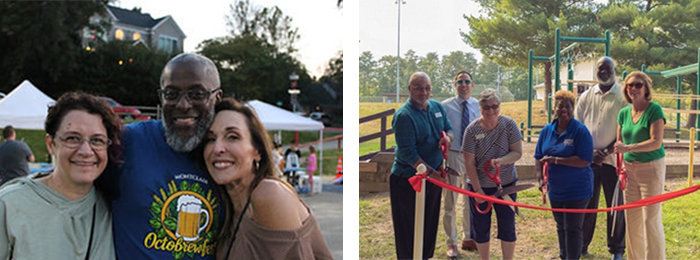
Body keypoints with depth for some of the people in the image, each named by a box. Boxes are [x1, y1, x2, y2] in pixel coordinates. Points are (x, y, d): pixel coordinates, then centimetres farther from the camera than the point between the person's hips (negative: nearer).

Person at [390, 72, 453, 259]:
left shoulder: (437, 107, 5)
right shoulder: (403, 116, -18)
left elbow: (449, 130, 15)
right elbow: (408, 153, -21)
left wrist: (447, 137, -11)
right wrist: (432, 173, -22)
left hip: (433, 175, 7)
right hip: (408, 179, -7)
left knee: (430, 223, 18)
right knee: (410, 228, 3)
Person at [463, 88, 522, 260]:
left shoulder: (509, 124, -9)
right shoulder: (472, 130, -12)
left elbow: (517, 152, -7)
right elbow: (469, 163, -10)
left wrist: (501, 160, -27)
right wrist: (477, 190, -11)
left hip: (506, 184, 1)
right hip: (480, 185, 0)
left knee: (507, 227, 7)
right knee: (481, 228, 10)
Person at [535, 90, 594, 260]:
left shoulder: (580, 131, -14)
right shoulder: (547, 131, 3)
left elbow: (585, 161, -21)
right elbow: (539, 158, 9)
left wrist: (556, 160, -23)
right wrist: (540, 179, -5)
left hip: (577, 190, -6)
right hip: (555, 190, 6)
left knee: (573, 229, 1)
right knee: (561, 227, 19)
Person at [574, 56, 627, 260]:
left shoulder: (623, 96, -2)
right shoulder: (586, 97, 9)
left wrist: (607, 151, -12)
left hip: (613, 159, -3)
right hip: (588, 159, 3)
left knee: (615, 205, 4)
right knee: (587, 203, 8)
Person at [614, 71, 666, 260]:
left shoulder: (654, 110, -10)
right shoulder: (624, 113, 8)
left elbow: (656, 142, -18)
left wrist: (629, 148, -27)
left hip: (651, 168, -6)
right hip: (630, 170, 6)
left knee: (651, 219, -4)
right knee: (632, 219, 10)